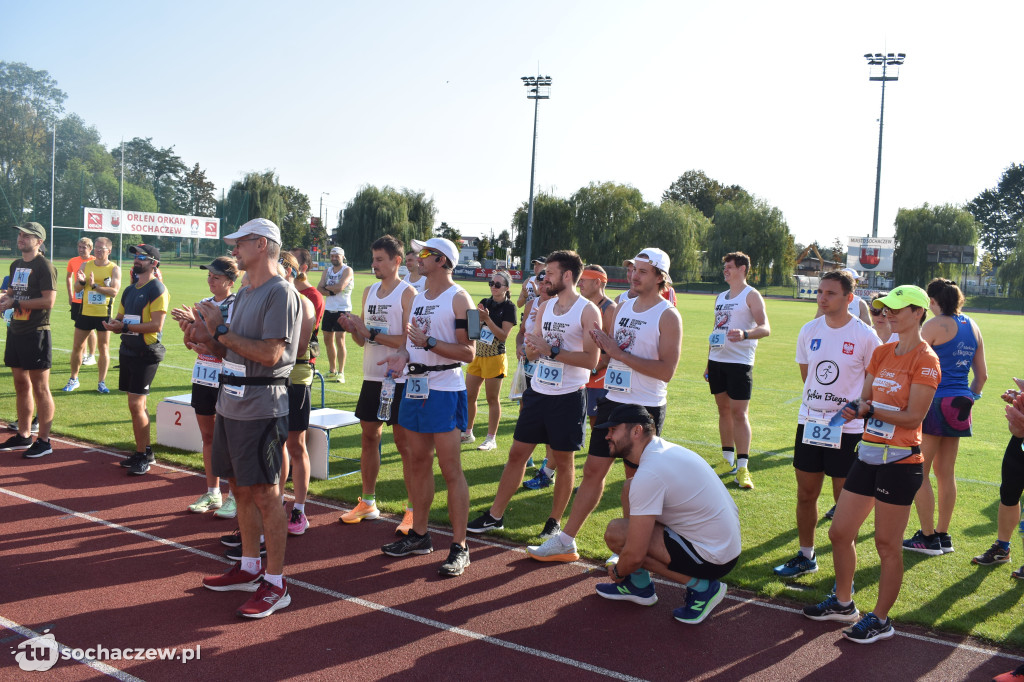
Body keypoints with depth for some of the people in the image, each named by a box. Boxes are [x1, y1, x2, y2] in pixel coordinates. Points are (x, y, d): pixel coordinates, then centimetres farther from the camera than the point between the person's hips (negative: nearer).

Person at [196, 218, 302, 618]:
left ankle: (275, 584, 4)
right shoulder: (244, 295, 17)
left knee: (265, 494, -4)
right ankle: (250, 569, 30)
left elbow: (270, 353, -22)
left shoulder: (280, 293, -13)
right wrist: (208, 340, 2)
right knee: (241, 489, 16)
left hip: (261, 409, -10)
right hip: (231, 403, 10)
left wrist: (220, 330, -16)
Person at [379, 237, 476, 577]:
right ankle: (419, 535, 26)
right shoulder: (417, 298, 15)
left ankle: (459, 547, 1)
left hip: (444, 391, -8)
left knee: (451, 470, -5)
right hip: (415, 386, 8)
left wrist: (429, 342, -24)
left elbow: (468, 352, -16)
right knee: (418, 463, 14)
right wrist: (403, 356, 3)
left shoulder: (458, 299, -10)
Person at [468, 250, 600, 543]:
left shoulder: (588, 311, -10)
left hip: (568, 397, -6)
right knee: (517, 453, 9)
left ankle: (555, 521, 21)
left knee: (563, 461, 6)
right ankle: (495, 515, 17)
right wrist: (532, 349, -9)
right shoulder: (544, 307, 10)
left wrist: (551, 351, -21)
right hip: (538, 392, 6)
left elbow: (591, 359, -18)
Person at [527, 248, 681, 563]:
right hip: (612, 400, 6)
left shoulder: (668, 316, -10)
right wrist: (600, 339, -3)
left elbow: (666, 371, -19)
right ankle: (565, 542, 16)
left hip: (645, 408, -6)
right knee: (593, 470, 9)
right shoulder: (623, 307, 11)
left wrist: (620, 353, -19)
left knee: (636, 478, 4)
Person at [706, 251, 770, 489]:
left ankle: (742, 467, -7)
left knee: (739, 413, -8)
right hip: (717, 361, 7)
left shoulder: (751, 295, -4)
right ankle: (728, 459, 21)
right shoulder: (721, 297, 17)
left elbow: (765, 328, -16)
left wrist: (745, 334, -37)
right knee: (723, 409, 11)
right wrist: (709, 362, 19)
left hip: (739, 362, -7)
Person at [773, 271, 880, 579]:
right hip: (809, 423, 5)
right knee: (805, 494, 11)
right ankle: (806, 556, 27)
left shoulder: (865, 336, -9)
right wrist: (821, 400, 11)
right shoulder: (809, 330, 4)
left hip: (848, 428, -4)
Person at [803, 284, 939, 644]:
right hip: (869, 453, 8)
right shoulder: (882, 353, 12)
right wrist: (858, 408, -10)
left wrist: (871, 409, -19)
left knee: (887, 544, 2)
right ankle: (843, 602, 30)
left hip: (900, 460, -8)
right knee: (840, 532, 12)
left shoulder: (925, 359, -11)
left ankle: (880, 619, 17)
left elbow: (914, 416, -17)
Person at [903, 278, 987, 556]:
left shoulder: (934, 325, -10)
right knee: (945, 473, 14)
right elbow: (982, 374, 14)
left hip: (934, 403, -8)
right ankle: (943, 536, 21)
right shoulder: (972, 327, 11)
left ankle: (928, 538, 4)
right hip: (958, 408, 8)